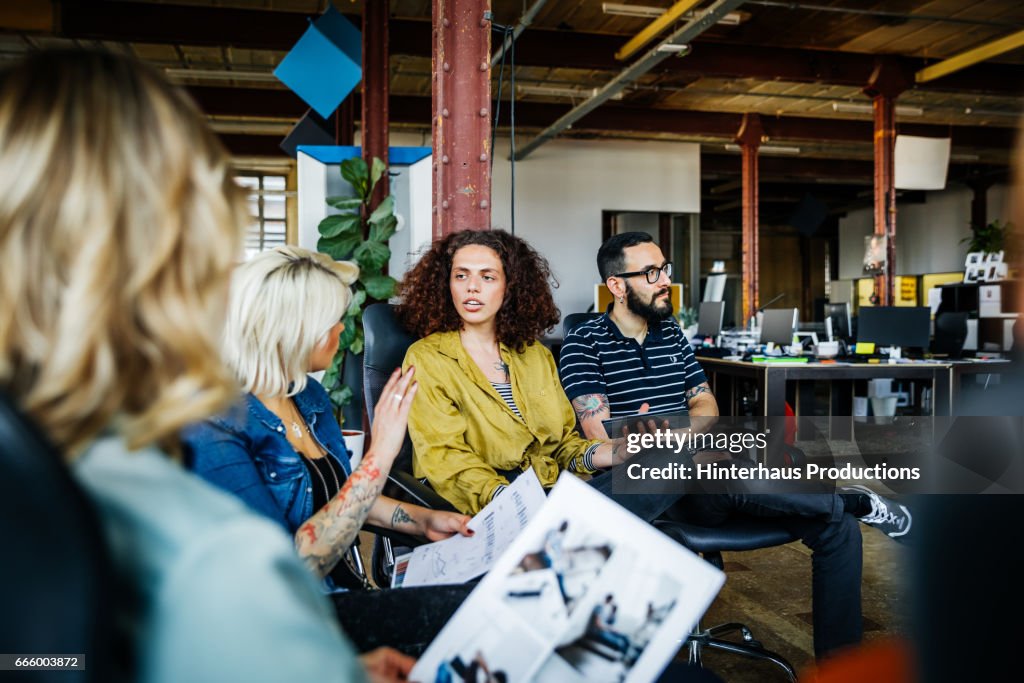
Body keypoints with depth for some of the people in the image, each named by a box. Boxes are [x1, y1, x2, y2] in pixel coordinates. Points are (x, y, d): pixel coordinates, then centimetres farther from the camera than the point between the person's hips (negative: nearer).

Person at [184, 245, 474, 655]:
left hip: (341, 584, 8)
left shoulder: (309, 396, 5)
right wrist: (379, 455, -28)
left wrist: (423, 521, 9)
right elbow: (290, 571, -27)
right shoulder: (219, 429, -22)